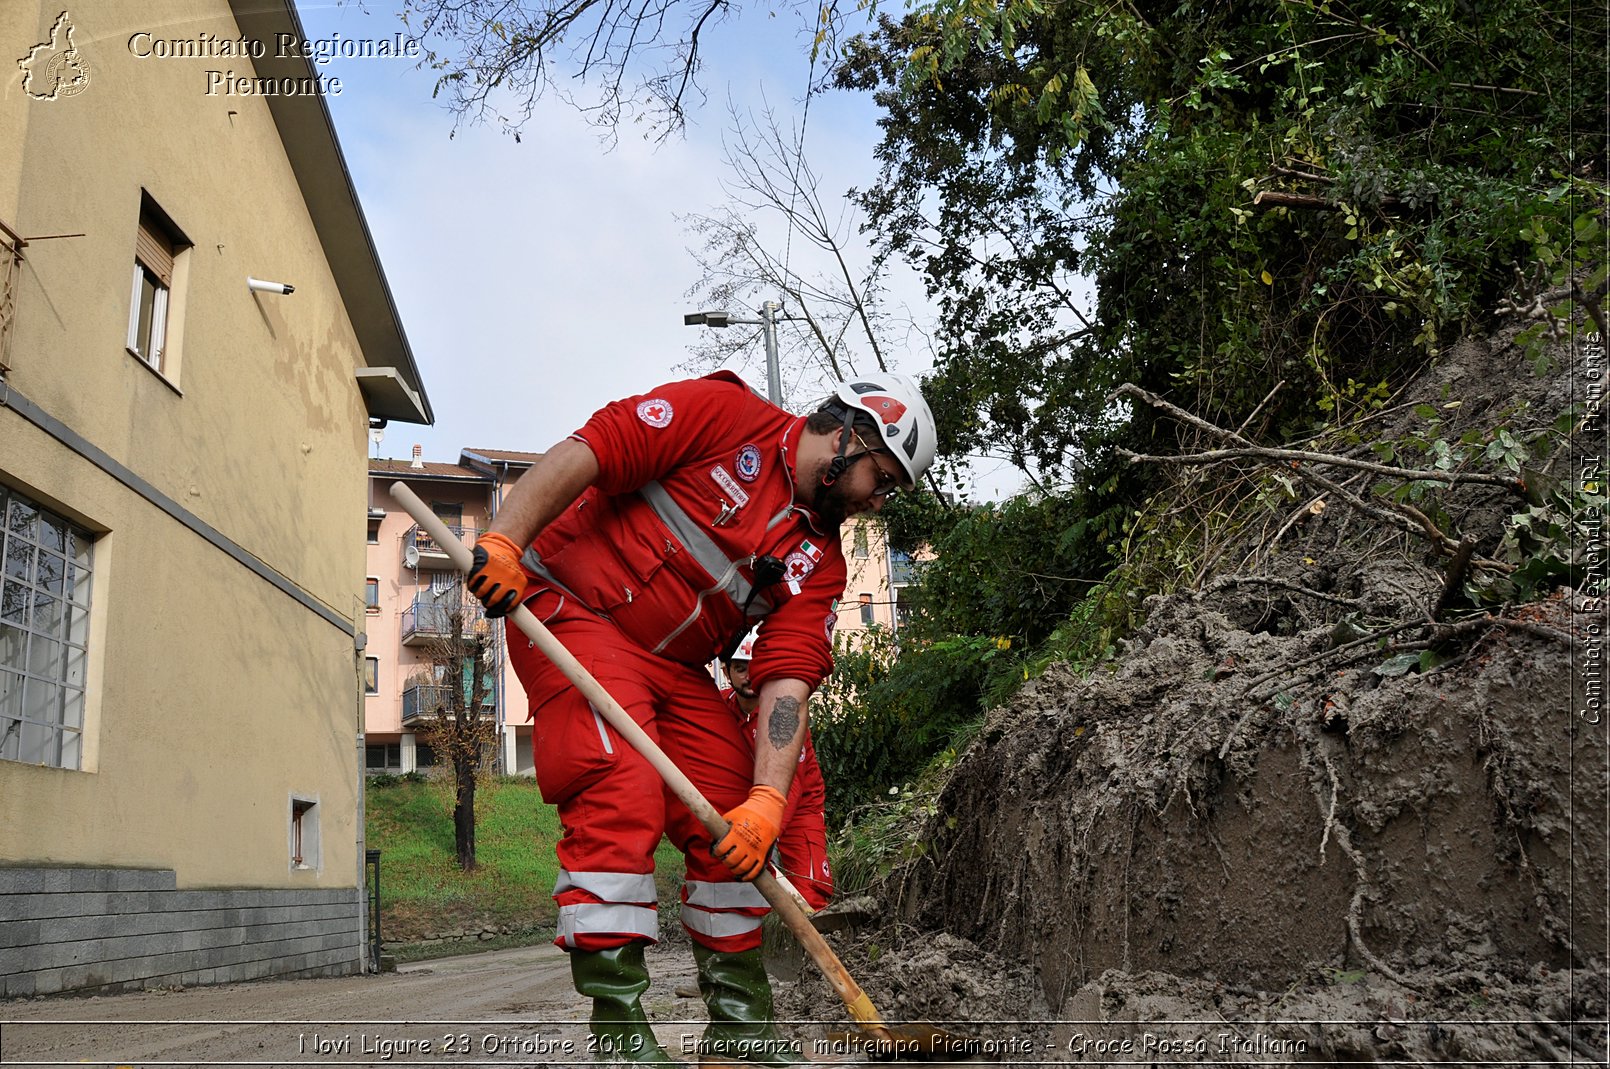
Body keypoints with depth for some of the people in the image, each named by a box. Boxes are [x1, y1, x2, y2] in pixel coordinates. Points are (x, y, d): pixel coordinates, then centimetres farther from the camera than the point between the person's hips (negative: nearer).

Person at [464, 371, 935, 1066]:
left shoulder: (818, 562, 4)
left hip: (675, 667, 7)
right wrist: (504, 541, -24)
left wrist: (768, 801, -19)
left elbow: (787, 683, -6)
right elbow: (585, 453, -14)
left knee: (734, 828, 2)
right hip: (570, 610, -7)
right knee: (623, 797, -22)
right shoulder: (724, 412, -10)